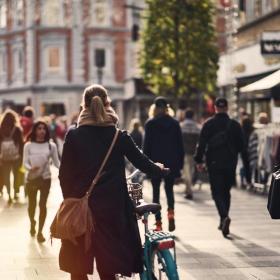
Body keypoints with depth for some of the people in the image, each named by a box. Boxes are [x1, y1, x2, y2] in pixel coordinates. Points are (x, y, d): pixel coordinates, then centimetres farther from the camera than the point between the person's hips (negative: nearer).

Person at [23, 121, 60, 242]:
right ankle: (32, 223, 42)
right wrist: (30, 168, -26)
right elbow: (25, 162, -5)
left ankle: (40, 231, 6)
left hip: (45, 178, 0)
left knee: (42, 204, -2)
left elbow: (56, 161, 0)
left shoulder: (51, 145, -1)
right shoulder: (28, 145, -3)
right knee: (32, 204, 14)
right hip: (31, 178, 0)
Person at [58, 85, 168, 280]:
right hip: (111, 208, 1)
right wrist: (159, 170, 27)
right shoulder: (120, 137, -3)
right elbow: (141, 162, 7)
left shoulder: (73, 136, -4)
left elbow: (65, 174, -2)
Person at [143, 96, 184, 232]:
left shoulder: (150, 124, -4)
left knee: (156, 191, 6)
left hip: (155, 161, -2)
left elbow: (146, 145, -5)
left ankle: (158, 222, 3)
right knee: (169, 189, 16)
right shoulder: (174, 123, 4)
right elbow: (180, 145, 5)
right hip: (171, 163, 2)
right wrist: (180, 163, 11)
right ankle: (171, 211, -12)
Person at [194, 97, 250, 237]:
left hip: (214, 164, -2)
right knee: (226, 191, 16)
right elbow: (241, 146, 4)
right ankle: (223, 222, 20)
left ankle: (225, 216, -26)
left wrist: (199, 160, 1)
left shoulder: (208, 124, -2)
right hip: (230, 164, 2)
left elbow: (201, 144, -5)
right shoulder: (235, 125, 2)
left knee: (217, 192, -2)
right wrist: (246, 163, 13)